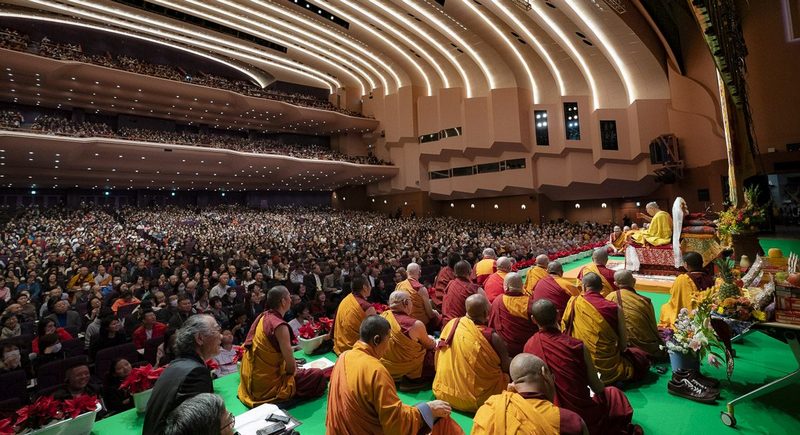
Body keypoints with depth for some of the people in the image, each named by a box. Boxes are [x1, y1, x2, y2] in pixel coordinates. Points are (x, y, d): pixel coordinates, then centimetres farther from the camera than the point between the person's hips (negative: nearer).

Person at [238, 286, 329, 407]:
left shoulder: (262, 317, 1)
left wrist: (291, 362, 13)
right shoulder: (279, 325, -25)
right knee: (319, 376, -1)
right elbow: (291, 368, -21)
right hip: (267, 388, -9)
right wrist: (293, 369, 0)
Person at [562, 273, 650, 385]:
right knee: (642, 358, 23)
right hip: (609, 368, -3)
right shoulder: (614, 308, -11)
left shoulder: (574, 302, -8)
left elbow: (564, 328, 4)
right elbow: (623, 344, -3)